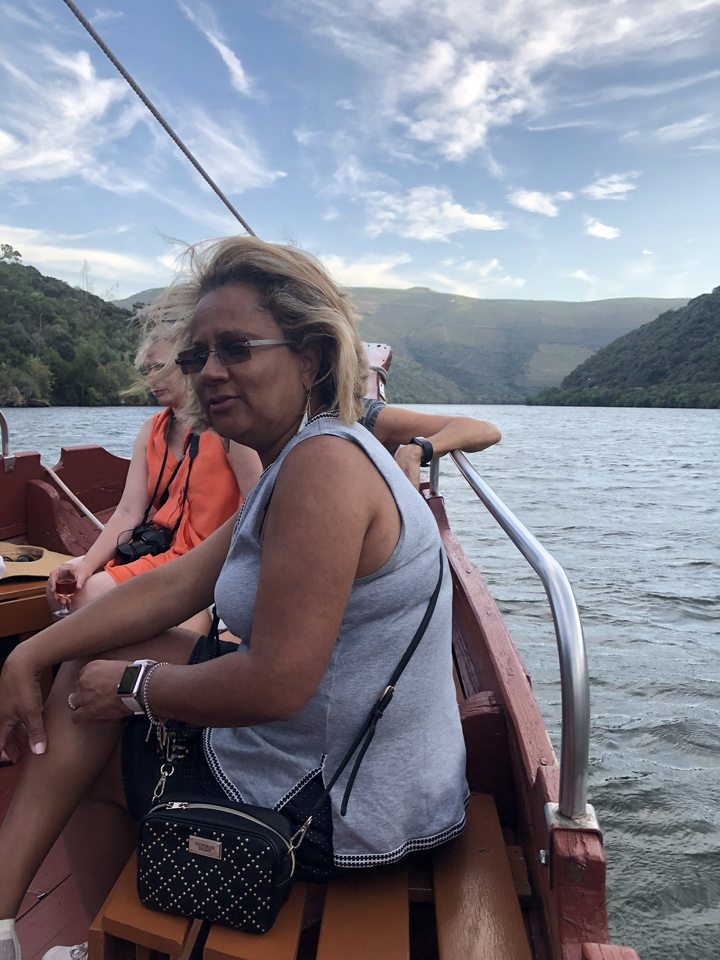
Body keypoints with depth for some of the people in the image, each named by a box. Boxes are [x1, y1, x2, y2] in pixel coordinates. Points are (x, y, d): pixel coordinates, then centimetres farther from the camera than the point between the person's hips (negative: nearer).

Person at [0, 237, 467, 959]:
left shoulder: (324, 463, -26)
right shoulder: (300, 460, 7)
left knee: (84, 758, 9)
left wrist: (131, 685, -12)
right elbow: (175, 585, 6)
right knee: (94, 663, 15)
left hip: (331, 815, -9)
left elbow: (276, 686, -30)